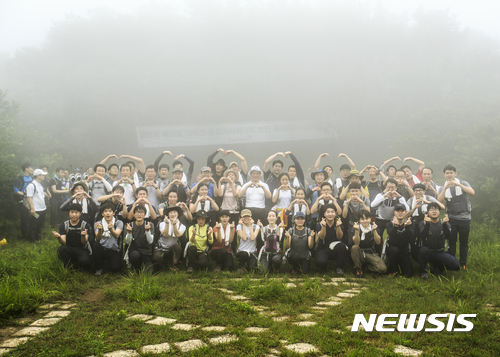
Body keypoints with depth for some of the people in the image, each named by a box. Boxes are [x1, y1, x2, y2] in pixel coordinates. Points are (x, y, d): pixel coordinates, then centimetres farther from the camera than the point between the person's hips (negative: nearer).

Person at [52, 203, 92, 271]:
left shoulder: (85, 225, -2)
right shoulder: (63, 225, 2)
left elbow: (84, 243, -12)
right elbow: (63, 242, -8)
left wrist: (83, 236, -34)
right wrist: (58, 237, -31)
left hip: (82, 249, -2)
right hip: (69, 249, 2)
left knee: (85, 261, -34)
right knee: (60, 249, -32)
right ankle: (69, 267, -7)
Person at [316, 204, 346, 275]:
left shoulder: (338, 223, 0)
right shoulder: (320, 224, -2)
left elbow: (339, 237, -17)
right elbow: (321, 237, -19)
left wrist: (338, 226, -35)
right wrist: (324, 226, -37)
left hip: (336, 249, 2)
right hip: (323, 248, -2)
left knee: (342, 246, -35)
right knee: (320, 262, -36)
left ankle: (340, 267, -10)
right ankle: (324, 268, 7)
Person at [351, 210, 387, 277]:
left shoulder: (373, 227, 0)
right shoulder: (357, 227, -4)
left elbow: (378, 242, -12)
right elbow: (356, 243, -16)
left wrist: (374, 231, -27)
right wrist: (357, 231, -30)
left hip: (371, 254, 1)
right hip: (360, 254, -1)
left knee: (383, 269, -24)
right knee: (354, 247, -36)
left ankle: (367, 265, 8)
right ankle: (358, 268, -13)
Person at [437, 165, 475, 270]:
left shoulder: (463, 184, 0)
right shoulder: (444, 188, 6)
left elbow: (472, 193, -19)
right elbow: (439, 201, -10)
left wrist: (458, 184, -25)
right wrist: (445, 188, -20)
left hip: (464, 217, -1)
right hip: (451, 218, 1)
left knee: (464, 242, 5)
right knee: (452, 242, 2)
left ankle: (463, 264, 15)